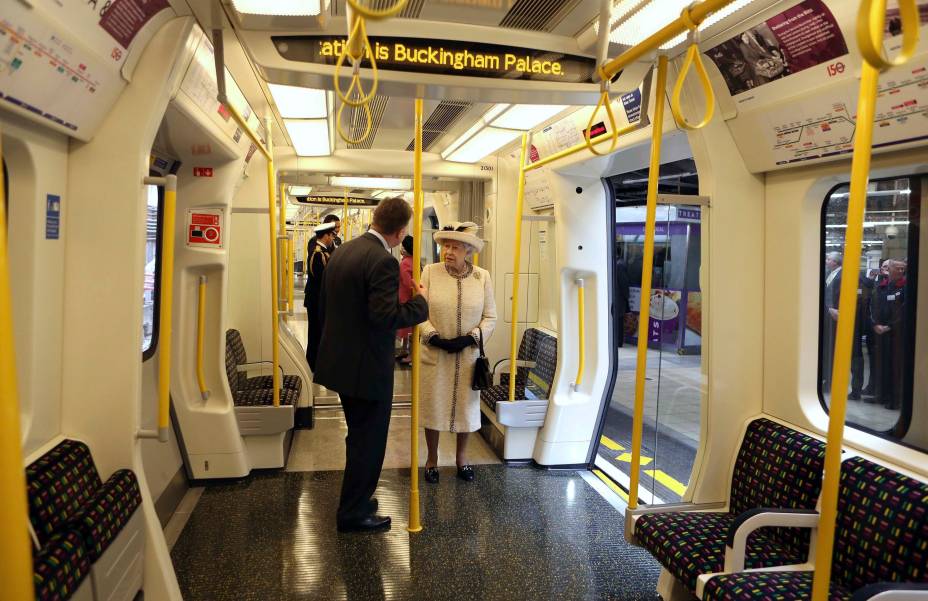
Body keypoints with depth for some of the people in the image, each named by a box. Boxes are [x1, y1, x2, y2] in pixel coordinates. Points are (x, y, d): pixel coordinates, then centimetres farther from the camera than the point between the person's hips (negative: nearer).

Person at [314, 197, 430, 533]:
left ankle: (356, 498, 39)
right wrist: (420, 302, -14)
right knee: (368, 442, 7)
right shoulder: (383, 262, -21)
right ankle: (353, 514, 19)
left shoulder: (342, 251, 7)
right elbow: (385, 316, -29)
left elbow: (324, 307, 13)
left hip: (341, 362, 9)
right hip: (368, 368, -9)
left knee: (358, 438, 24)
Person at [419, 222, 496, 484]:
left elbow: (490, 317, -1)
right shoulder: (430, 272, -7)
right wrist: (434, 338, -18)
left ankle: (462, 457, 36)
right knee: (433, 405, 10)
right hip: (435, 354, -1)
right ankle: (432, 458, 30)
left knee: (466, 405, 14)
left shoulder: (482, 277, -3)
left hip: (468, 354, 1)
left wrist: (469, 339, -14)